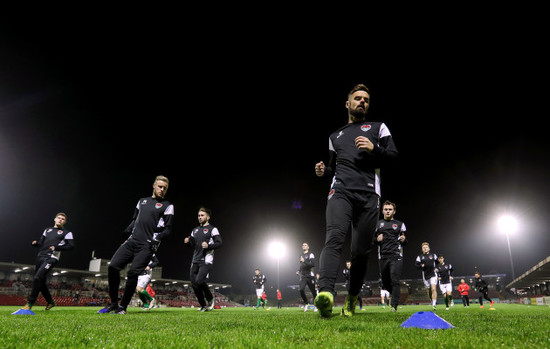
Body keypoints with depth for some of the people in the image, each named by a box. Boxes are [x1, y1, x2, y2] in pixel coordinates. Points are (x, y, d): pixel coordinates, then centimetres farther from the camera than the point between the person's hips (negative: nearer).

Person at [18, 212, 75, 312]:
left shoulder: (66, 233, 4)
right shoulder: (47, 230, 23)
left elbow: (71, 246, -5)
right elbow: (41, 243, 23)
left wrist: (57, 247, -15)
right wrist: (35, 243, 0)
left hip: (51, 258, -7)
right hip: (40, 257, 7)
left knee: (37, 278, -21)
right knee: (41, 282, 10)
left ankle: (30, 303, -11)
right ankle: (50, 302, 26)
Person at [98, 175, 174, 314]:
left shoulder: (167, 206, 3)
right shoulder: (142, 201, 20)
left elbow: (167, 229, -1)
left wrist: (156, 240, -16)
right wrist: (126, 232, 10)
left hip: (147, 245, -5)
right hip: (132, 241, 5)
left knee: (133, 273, -14)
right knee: (113, 267, -6)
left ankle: (123, 306, 3)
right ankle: (113, 303, 9)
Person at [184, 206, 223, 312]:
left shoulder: (212, 229, -1)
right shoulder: (195, 230, 20)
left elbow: (219, 243, -9)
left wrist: (208, 246, -24)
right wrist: (188, 242, 5)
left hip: (206, 261, -7)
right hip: (195, 261, 7)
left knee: (199, 281, -21)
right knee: (194, 284, 3)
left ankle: (210, 299, 5)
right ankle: (203, 306, 19)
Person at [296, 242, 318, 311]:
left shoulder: (310, 254, -3)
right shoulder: (301, 255, 19)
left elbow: (313, 264, -16)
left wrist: (304, 261, -21)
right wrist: (299, 271, 13)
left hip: (310, 276, -5)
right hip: (303, 276, 5)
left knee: (313, 291, 2)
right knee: (301, 290, -14)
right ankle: (306, 303, 6)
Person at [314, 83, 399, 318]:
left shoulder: (378, 128, 20)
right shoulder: (335, 136, 27)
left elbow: (393, 156, 9)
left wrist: (373, 149, -10)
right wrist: (324, 171, 10)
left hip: (368, 195, -1)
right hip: (340, 191, 1)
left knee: (361, 251, -3)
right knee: (334, 238, -23)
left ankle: (352, 299, 16)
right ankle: (326, 294, -39)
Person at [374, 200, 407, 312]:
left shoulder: (399, 224, 12)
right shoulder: (378, 224, 15)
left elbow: (405, 241, 17)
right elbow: (373, 239, 19)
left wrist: (403, 240, -7)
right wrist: (377, 239, -4)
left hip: (396, 255, -2)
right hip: (383, 256, 3)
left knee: (395, 280, -12)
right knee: (385, 281, 7)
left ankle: (394, 305, -8)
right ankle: (395, 294, 34)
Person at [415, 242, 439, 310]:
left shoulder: (433, 255, 6)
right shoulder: (420, 257, 4)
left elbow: (438, 262, 20)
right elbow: (416, 264, -4)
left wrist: (436, 268, 8)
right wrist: (421, 266, -21)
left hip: (433, 274, -1)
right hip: (425, 276, 2)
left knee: (433, 289, -17)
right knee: (429, 291, 10)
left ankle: (434, 305, -17)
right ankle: (433, 301, 33)